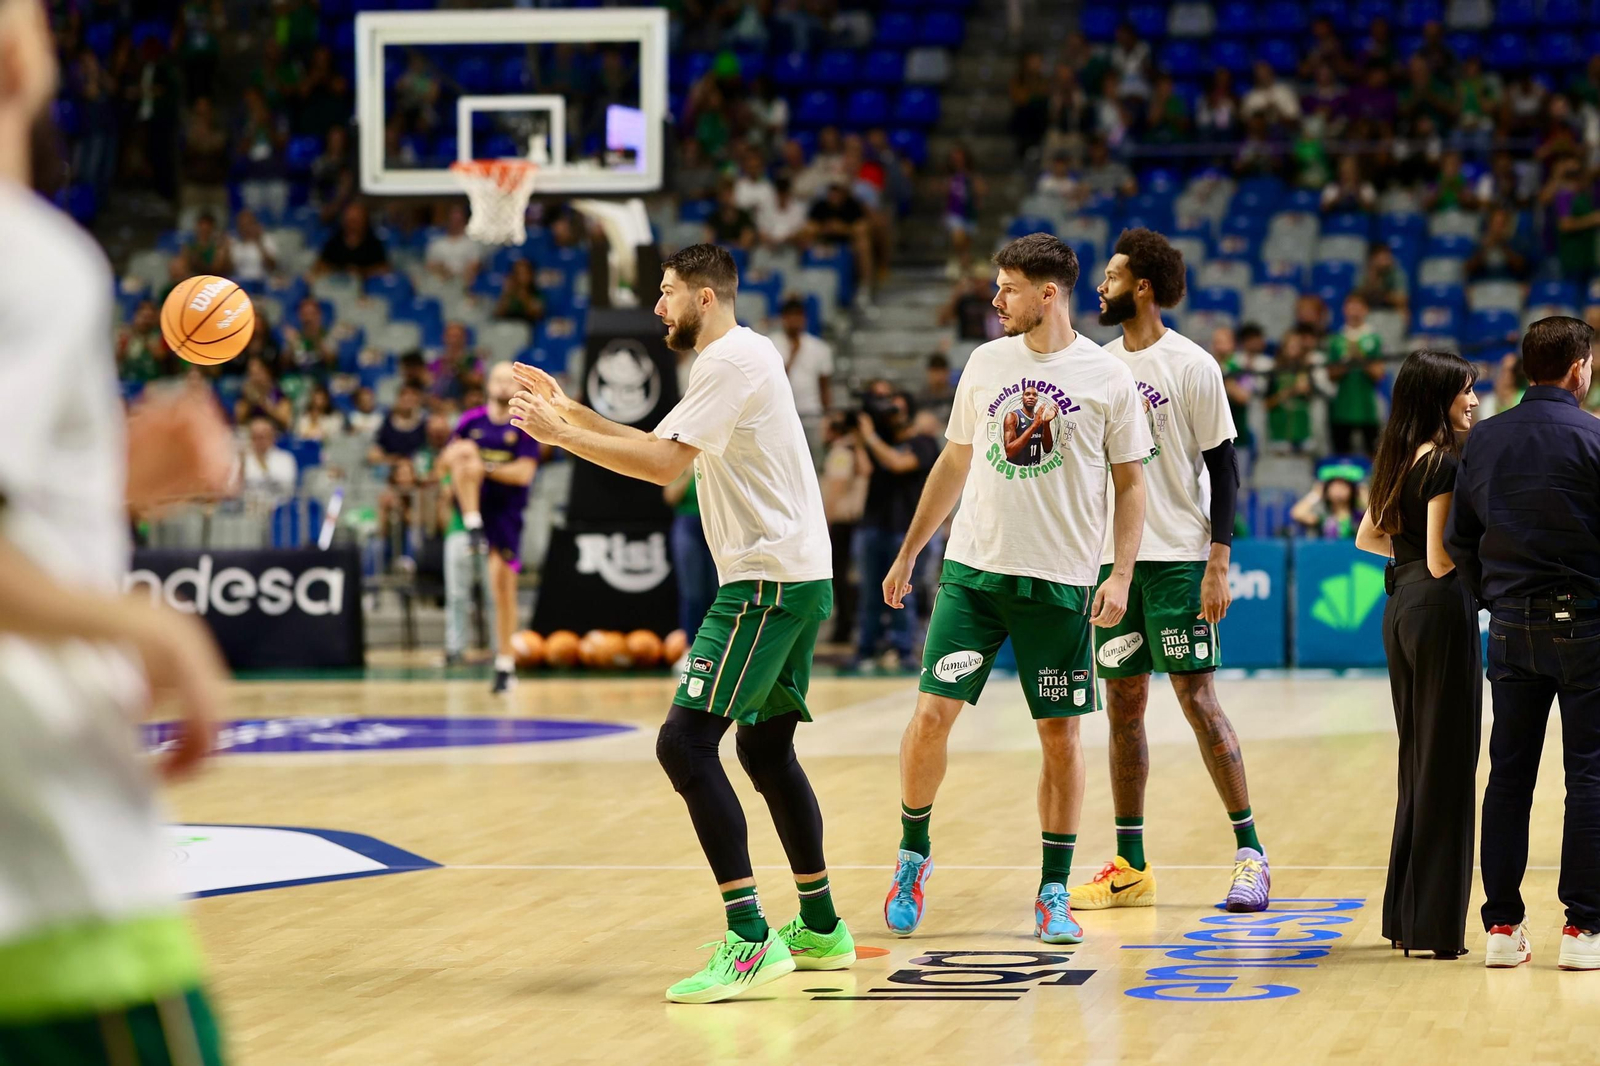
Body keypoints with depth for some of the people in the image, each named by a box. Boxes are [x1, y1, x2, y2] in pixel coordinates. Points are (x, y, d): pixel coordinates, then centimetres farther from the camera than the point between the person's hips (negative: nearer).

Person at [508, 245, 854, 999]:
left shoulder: (732, 359, -13)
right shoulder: (737, 359, 20)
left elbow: (663, 464, -21)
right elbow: (655, 446, 27)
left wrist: (561, 435, -15)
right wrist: (569, 410, 21)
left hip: (769, 581, -11)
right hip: (795, 575, 11)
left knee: (685, 742, -16)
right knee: (764, 748, 20)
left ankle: (750, 940, -19)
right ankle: (820, 929, 29)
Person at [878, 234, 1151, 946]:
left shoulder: (1108, 378, -2)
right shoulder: (986, 362, 8)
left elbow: (1130, 483, 3)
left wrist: (1121, 575, -8)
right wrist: (908, 554, 18)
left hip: (1061, 583, -2)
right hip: (973, 568, 2)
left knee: (1060, 735, 1)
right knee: (933, 712, -7)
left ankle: (1053, 893, 12)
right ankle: (913, 856, 13)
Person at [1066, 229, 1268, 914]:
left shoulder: (1191, 366, -7)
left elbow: (1223, 468, -7)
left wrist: (1218, 564, -13)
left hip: (1177, 556, -6)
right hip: (1111, 558, 6)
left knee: (1197, 699, -7)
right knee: (1123, 708, 6)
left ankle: (1249, 852, 0)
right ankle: (1130, 867, 11)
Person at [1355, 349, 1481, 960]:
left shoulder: (1397, 461, 11)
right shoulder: (1444, 464, -15)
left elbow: (1367, 537, 21)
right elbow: (1443, 561, -19)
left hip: (1401, 609, 9)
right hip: (1442, 611, -9)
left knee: (1417, 761, 15)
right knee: (1447, 766, -4)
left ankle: (1404, 917, 20)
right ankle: (1435, 925, -3)